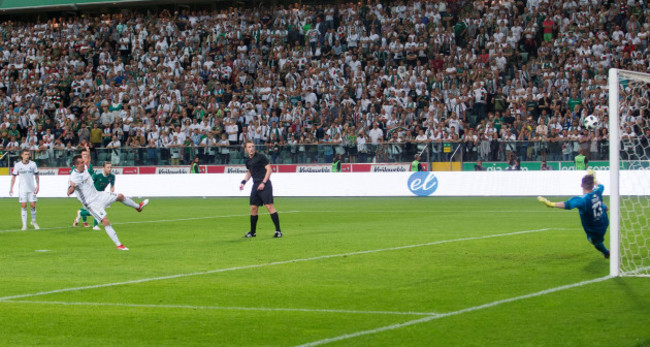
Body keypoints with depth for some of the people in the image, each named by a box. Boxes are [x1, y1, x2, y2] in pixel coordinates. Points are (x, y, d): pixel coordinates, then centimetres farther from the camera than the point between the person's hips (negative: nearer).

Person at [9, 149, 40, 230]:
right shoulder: (17, 165, -1)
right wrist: (11, 188, 0)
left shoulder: (33, 164, 1)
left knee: (33, 205, 0)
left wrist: (37, 185, -1)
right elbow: (14, 176, 5)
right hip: (22, 189, -1)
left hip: (32, 188, 1)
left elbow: (36, 175, 9)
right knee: (23, 206, -6)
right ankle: (24, 225, -2)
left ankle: (33, 222, 22)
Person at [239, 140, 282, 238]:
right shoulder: (248, 160, 13)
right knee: (253, 208, 7)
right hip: (255, 186, 7)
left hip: (264, 185, -7)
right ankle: (252, 232, 17)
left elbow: (269, 169, -9)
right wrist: (243, 182, 15)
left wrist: (263, 183, -14)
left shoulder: (260, 157, -7)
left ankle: (278, 231, -11)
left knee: (269, 206, -12)